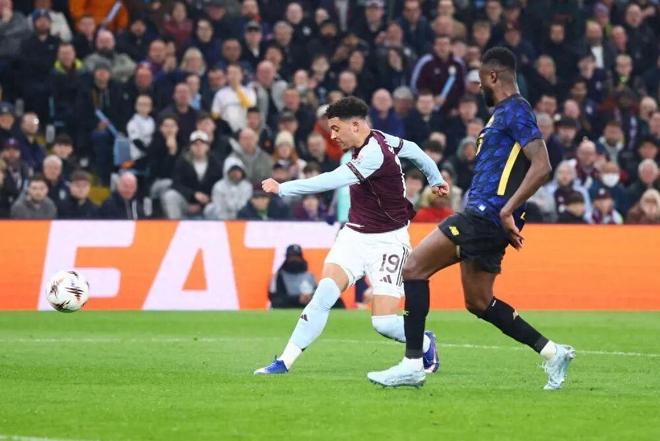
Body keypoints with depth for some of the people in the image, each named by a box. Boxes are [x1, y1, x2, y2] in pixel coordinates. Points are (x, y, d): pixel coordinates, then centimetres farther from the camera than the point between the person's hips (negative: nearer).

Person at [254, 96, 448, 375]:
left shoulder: (374, 153, -25)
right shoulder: (378, 140, 2)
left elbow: (334, 180, -35)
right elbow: (413, 150, 20)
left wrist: (282, 188, -35)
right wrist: (435, 179, 38)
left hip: (387, 242, -7)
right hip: (354, 235, 7)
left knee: (384, 322, -10)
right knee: (325, 292, -15)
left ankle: (425, 344, 23)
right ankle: (285, 362, -17)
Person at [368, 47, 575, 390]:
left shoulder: (515, 111, -10)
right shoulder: (503, 113, 21)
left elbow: (541, 166, -21)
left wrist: (508, 210, -25)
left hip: (487, 215, -10)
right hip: (483, 219, 10)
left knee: (414, 268, -11)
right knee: (479, 303, 15)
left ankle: (412, 365, -13)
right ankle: (551, 352, 18)